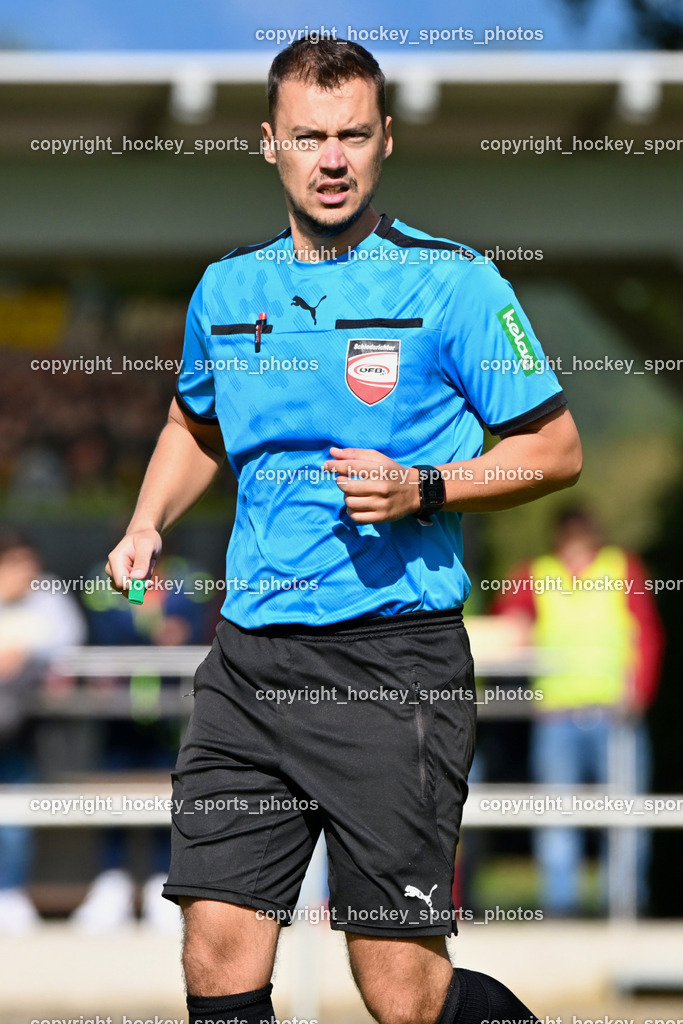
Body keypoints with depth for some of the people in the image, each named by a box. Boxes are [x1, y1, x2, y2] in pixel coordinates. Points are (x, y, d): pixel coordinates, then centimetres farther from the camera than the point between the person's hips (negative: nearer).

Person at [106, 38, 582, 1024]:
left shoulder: (452, 283, -4)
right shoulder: (227, 289, 11)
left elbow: (556, 449, -1)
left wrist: (423, 490, -15)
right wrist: (147, 525, 13)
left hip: (395, 657, -4)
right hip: (248, 659, 5)